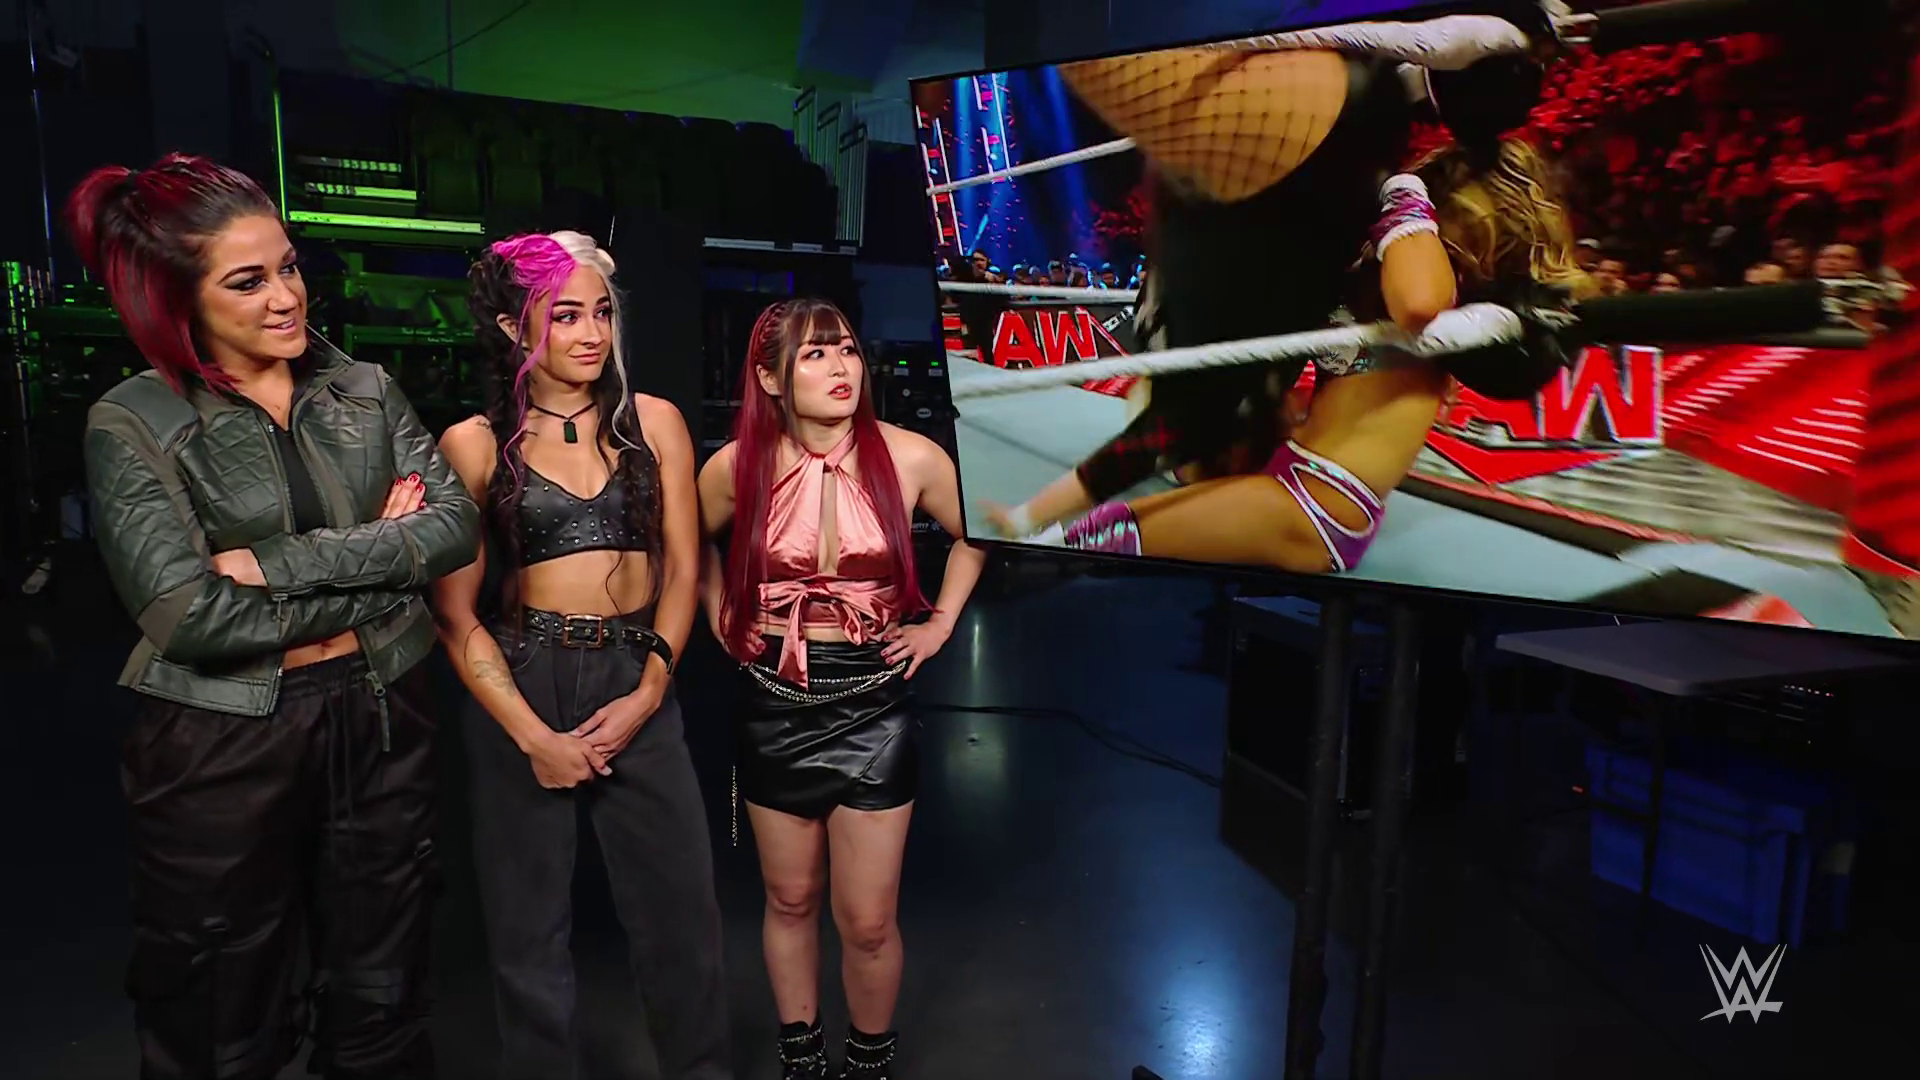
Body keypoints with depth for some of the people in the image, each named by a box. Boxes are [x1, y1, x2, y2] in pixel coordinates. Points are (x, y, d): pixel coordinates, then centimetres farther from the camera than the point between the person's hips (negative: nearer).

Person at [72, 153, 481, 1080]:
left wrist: (283, 564, -17)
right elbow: (188, 615, -20)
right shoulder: (132, 426, -9)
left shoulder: (364, 391, 2)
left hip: (380, 723, 3)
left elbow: (456, 524, -9)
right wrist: (377, 564, -14)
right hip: (224, 747, -3)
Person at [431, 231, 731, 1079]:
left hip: (637, 683, 1)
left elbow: (682, 569, 5)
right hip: (519, 687, -1)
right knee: (528, 927, 10)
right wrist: (534, 734, -9)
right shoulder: (474, 444, -1)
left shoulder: (654, 422, 4)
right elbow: (455, 611, -2)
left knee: (680, 913, 6)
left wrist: (649, 691, -6)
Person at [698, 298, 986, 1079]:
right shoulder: (739, 466, -7)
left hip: (872, 703, -1)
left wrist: (939, 623, 4)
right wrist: (723, 619, 7)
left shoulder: (909, 458, -10)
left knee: (868, 922, 4)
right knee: (790, 899, 16)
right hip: (775, 704, 1)